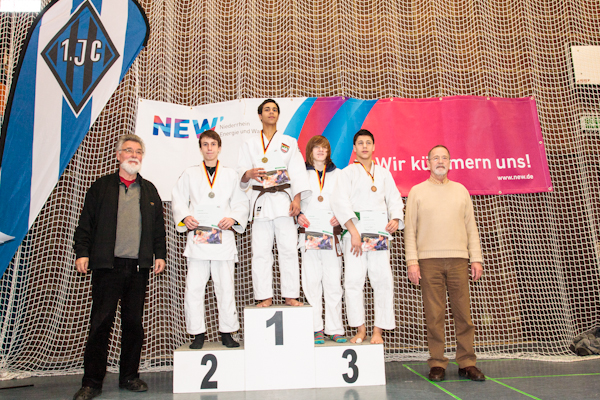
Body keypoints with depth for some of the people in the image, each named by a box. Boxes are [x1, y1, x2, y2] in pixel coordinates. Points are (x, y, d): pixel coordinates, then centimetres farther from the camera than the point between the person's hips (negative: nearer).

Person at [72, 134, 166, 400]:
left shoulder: (149, 190, 15)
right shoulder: (101, 187, 8)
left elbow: (158, 226, 15)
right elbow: (86, 222, 4)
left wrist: (160, 254, 8)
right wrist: (82, 253, -4)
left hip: (139, 268, 3)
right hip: (107, 266, -2)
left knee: (134, 323, 8)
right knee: (100, 323, 1)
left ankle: (129, 376, 21)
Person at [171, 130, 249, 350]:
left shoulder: (231, 175, 14)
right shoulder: (189, 174, 14)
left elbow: (241, 203, 10)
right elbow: (178, 200, 9)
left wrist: (233, 218, -9)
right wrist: (185, 217, -9)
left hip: (223, 237, 0)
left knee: (225, 287, 1)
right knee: (194, 288, -2)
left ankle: (227, 333, 14)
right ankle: (198, 333, 11)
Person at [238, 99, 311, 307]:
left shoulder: (289, 142, 14)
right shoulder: (250, 143, 14)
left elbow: (297, 172, 4)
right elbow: (242, 176, 8)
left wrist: (297, 199, -8)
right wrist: (249, 174, -16)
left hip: (283, 199, 0)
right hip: (260, 200, 1)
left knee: (288, 248, -3)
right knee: (261, 250, -2)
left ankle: (290, 295, 6)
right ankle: (265, 297, 7)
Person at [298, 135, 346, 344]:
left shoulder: (338, 174, 15)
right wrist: (298, 215, -10)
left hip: (332, 233, 1)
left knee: (333, 281, 0)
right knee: (312, 280, -1)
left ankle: (334, 329, 9)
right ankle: (316, 329, 7)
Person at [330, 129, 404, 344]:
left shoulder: (384, 173, 20)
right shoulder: (348, 172, 9)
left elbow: (394, 199, 18)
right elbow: (340, 202, -4)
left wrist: (395, 219, -5)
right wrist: (353, 232, -14)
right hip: (355, 232, -2)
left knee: (383, 280, -4)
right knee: (353, 280, -7)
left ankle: (378, 330, 6)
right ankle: (360, 329, 7)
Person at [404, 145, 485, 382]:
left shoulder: (461, 190, 15)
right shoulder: (417, 191, 9)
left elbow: (471, 227, 14)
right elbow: (410, 229, 4)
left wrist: (476, 258, 6)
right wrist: (412, 261, -4)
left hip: (458, 259, 2)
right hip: (429, 260, -2)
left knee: (463, 312, 2)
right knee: (434, 314, -1)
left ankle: (466, 363, 12)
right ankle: (437, 364, 9)